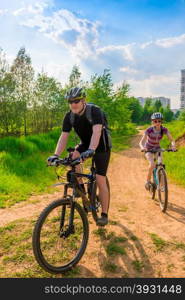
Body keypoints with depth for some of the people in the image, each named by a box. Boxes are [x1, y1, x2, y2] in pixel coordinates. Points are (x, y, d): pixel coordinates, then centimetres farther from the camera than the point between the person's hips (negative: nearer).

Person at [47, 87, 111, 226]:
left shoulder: (95, 111, -27)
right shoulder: (69, 116, -12)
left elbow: (97, 132, -42)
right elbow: (63, 137, -18)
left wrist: (91, 150, -58)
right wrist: (56, 155, -33)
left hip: (101, 146, -5)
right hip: (85, 144, 5)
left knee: (100, 180, -10)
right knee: (73, 157, -27)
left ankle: (104, 214, 5)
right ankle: (80, 187, -4)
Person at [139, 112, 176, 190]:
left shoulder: (164, 130, -19)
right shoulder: (149, 130, -26)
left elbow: (172, 140, -24)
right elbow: (141, 142, -29)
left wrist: (173, 146, -47)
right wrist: (142, 147, -51)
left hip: (157, 148, 3)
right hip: (148, 149, -3)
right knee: (152, 164, -26)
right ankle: (148, 181, -4)